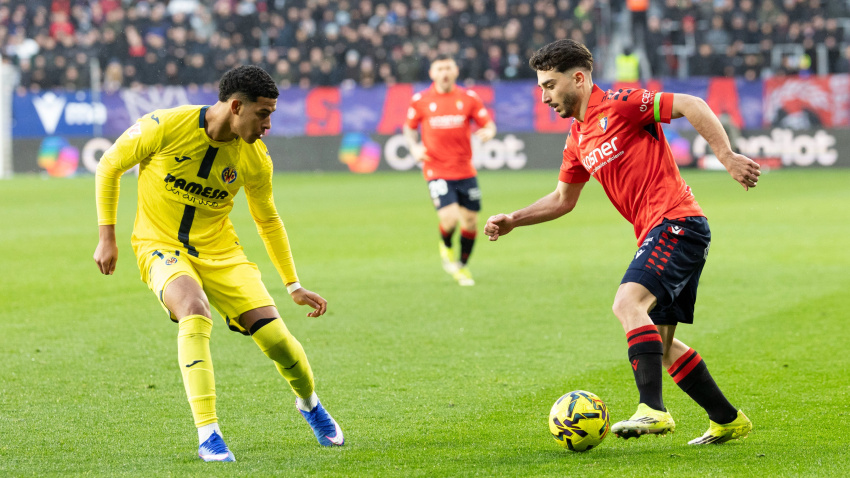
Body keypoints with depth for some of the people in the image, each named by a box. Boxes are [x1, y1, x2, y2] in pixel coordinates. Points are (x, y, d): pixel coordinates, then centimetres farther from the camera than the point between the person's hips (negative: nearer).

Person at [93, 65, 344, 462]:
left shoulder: (255, 158, -6)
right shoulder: (165, 127, -18)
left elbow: (268, 220, 11)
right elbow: (109, 166, -3)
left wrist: (294, 286, 12)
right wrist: (107, 236, -5)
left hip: (219, 250, 3)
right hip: (160, 246, -3)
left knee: (275, 337, -9)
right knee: (195, 312, -35)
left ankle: (309, 403, 27)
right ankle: (208, 436, -30)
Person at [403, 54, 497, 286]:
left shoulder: (468, 98, 2)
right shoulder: (420, 100, 0)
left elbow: (488, 124, 6)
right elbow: (409, 127, 14)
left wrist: (488, 132, -18)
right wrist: (414, 147, -5)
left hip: (465, 170, 3)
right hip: (436, 170, -3)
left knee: (470, 221, 7)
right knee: (449, 218, -19)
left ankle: (463, 267, 30)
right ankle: (446, 247, 17)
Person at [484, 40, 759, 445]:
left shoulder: (618, 106, -8)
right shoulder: (578, 139, 18)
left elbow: (691, 106, -13)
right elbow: (563, 199, 30)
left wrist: (727, 157, -20)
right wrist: (512, 221, 20)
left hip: (675, 222, -10)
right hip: (659, 232, 10)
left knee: (629, 302, -27)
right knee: (659, 343, 12)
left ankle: (652, 409, -36)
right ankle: (728, 420, 22)